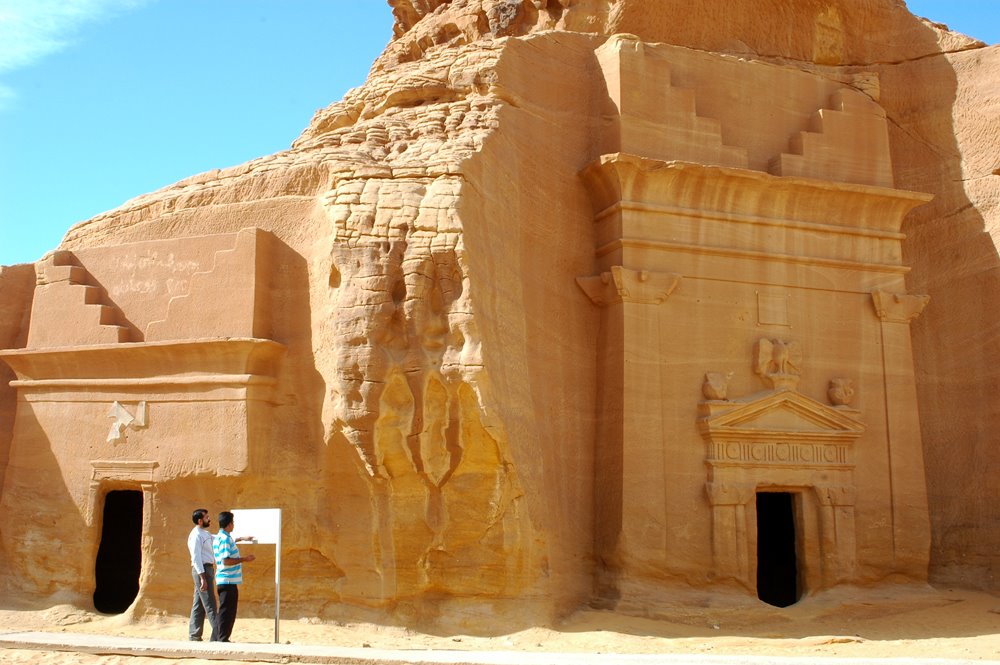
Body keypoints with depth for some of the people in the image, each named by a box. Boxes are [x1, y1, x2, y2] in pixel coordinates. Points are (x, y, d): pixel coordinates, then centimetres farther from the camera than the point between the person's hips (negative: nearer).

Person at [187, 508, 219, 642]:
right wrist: (202, 577, -23)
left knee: (199, 605, 12)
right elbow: (196, 557, -18)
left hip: (208, 569, 10)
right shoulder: (196, 535, -13)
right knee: (210, 605, -9)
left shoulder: (206, 534, 16)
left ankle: (194, 636, 18)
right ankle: (218, 636, -9)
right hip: (202, 570, -10)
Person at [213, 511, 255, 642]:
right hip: (227, 581, -10)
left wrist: (241, 538, 45)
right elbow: (226, 560, -23)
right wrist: (245, 559, -17)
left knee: (229, 612, 15)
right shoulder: (225, 539, -16)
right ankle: (222, 639, -2)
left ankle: (223, 638, 21)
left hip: (229, 581, 10)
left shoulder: (220, 537, 15)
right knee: (226, 612, -6)